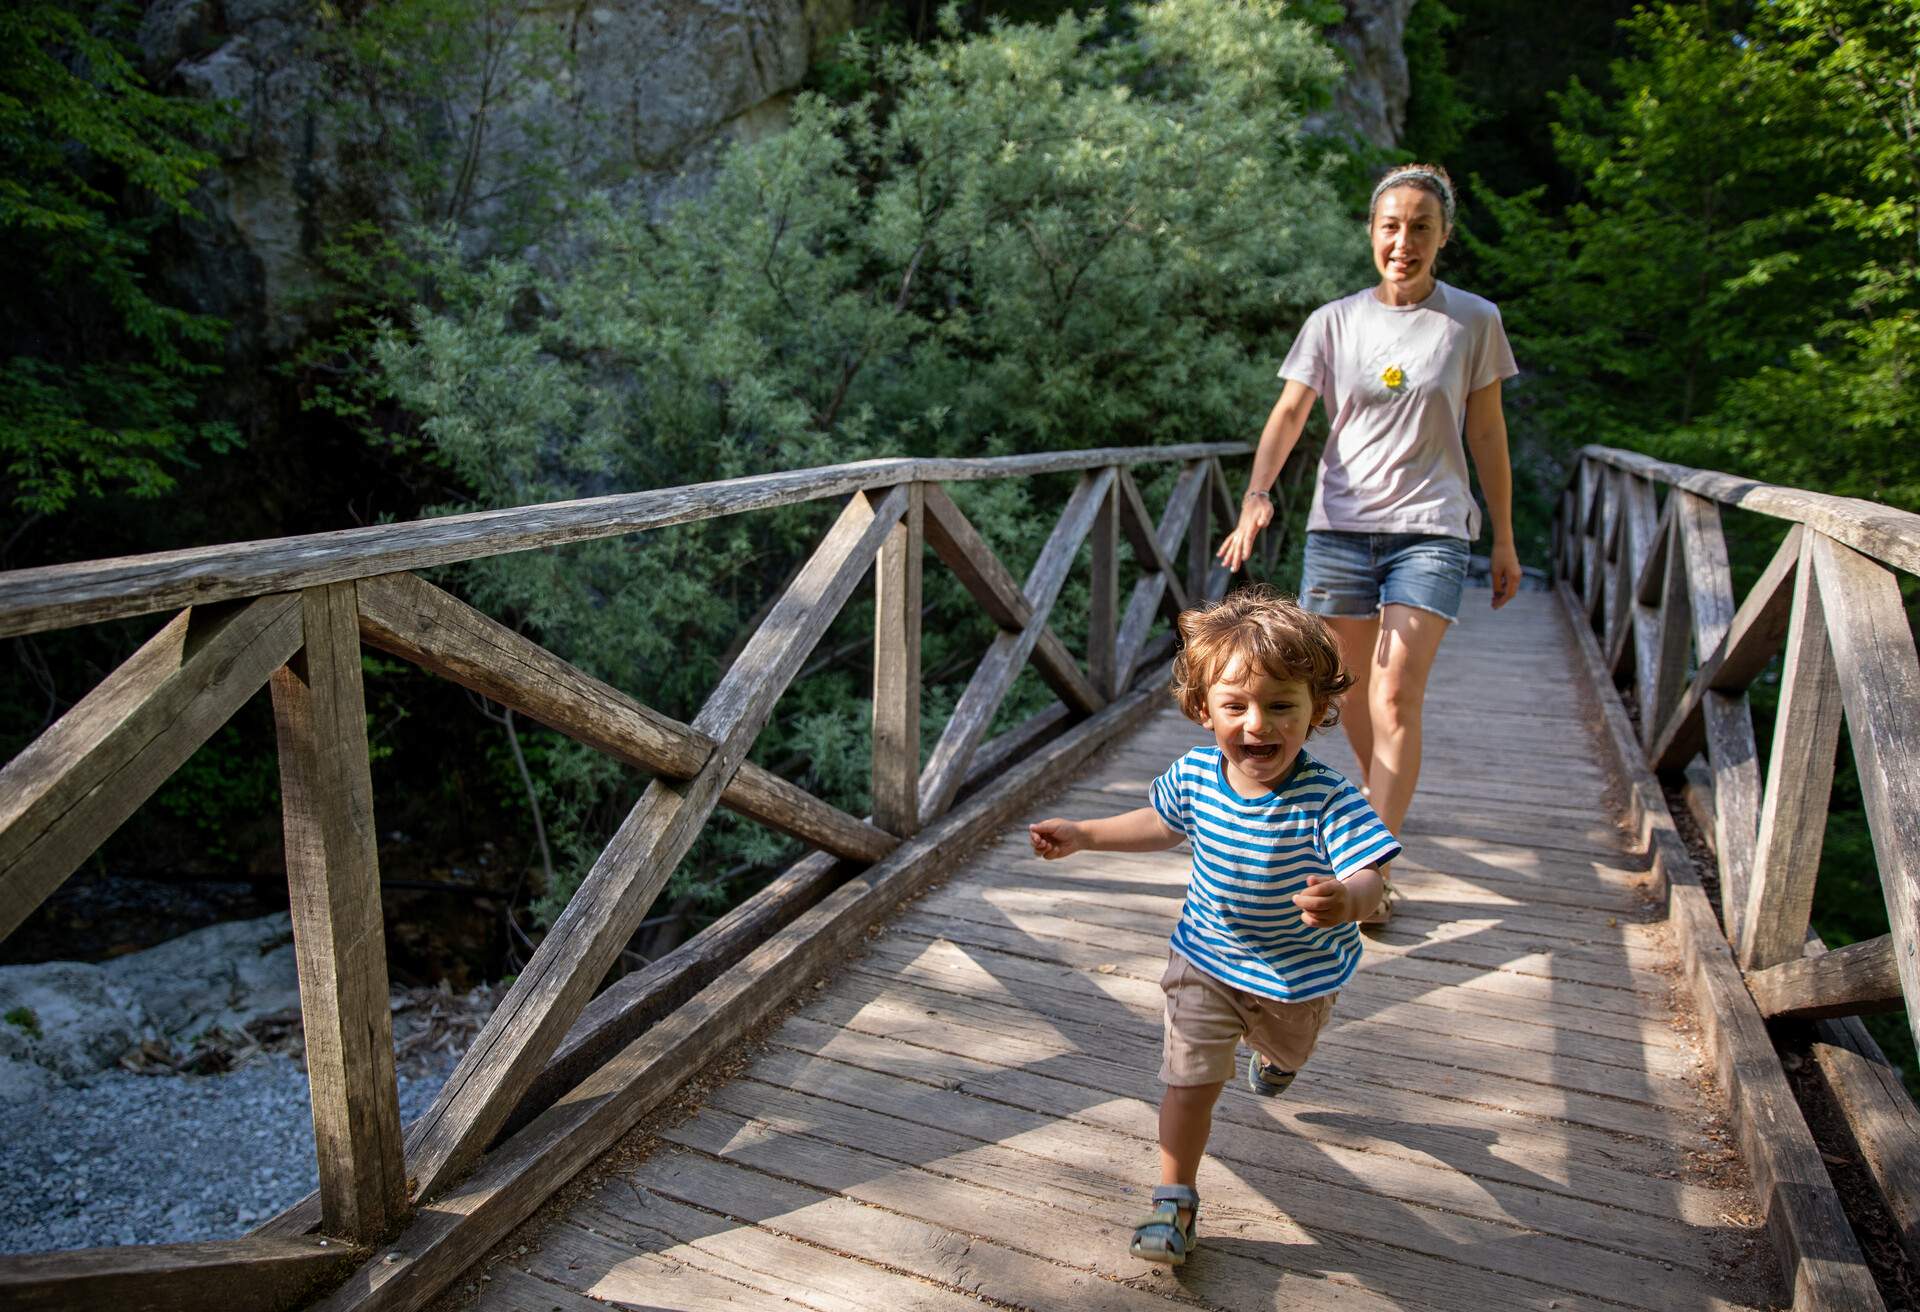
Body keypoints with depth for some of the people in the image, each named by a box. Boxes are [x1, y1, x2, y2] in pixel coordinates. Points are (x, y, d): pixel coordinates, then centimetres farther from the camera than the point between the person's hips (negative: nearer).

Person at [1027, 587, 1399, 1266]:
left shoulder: (1326, 800, -33)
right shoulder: (1193, 775, -19)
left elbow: (1367, 876, -37)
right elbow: (1163, 825, 2)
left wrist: (1345, 900, -61)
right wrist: (1082, 834, 1)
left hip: (1299, 970, 0)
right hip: (1205, 960, 1)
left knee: (1286, 1049, 31)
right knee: (1189, 1078, -3)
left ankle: (1273, 1052, 70)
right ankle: (1175, 1199, 16)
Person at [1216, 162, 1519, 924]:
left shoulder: (1473, 322, 4)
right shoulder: (1334, 322, 5)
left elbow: (1487, 434, 8)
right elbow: (1290, 412, -6)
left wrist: (1505, 541, 10)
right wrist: (1256, 496, -24)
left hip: (1429, 531, -2)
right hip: (1339, 525, 2)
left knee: (1396, 699, -13)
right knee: (1351, 691, 12)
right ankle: (1382, 800, 38)